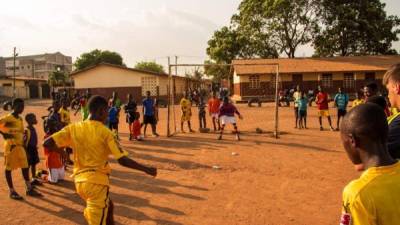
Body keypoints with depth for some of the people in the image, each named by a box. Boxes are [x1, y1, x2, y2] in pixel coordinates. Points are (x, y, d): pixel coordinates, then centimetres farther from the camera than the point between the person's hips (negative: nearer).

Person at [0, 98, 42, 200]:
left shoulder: (20, 119, 11)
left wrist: (23, 142, 11)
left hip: (20, 146, 8)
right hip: (11, 146, -7)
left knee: (25, 167, 9)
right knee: (9, 168, 5)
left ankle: (29, 189, 17)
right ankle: (12, 191, 13)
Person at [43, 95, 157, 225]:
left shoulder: (73, 128, 2)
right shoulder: (105, 132, -11)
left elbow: (47, 144, -3)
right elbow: (123, 160, -15)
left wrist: (61, 151, 18)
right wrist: (147, 169, -5)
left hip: (80, 180, 6)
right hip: (97, 182, -6)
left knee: (108, 206, 29)